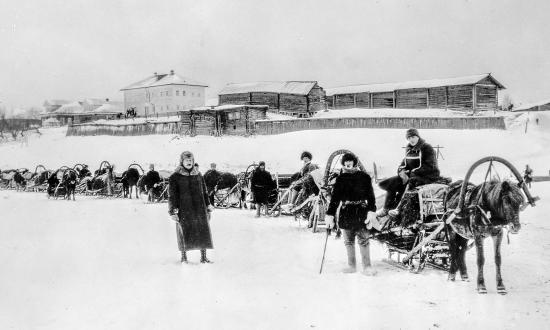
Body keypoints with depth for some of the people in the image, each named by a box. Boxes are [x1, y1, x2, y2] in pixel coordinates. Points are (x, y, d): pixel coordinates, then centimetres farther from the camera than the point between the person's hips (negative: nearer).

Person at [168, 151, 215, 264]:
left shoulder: (198, 175, 11)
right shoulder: (175, 177, 0)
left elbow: (204, 193, 15)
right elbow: (172, 195, -1)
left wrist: (208, 209, 12)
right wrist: (173, 211, -7)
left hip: (199, 208, 3)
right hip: (183, 210, -3)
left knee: (203, 231, -1)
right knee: (184, 233, 2)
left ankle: (203, 257, 6)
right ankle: (183, 256, 18)